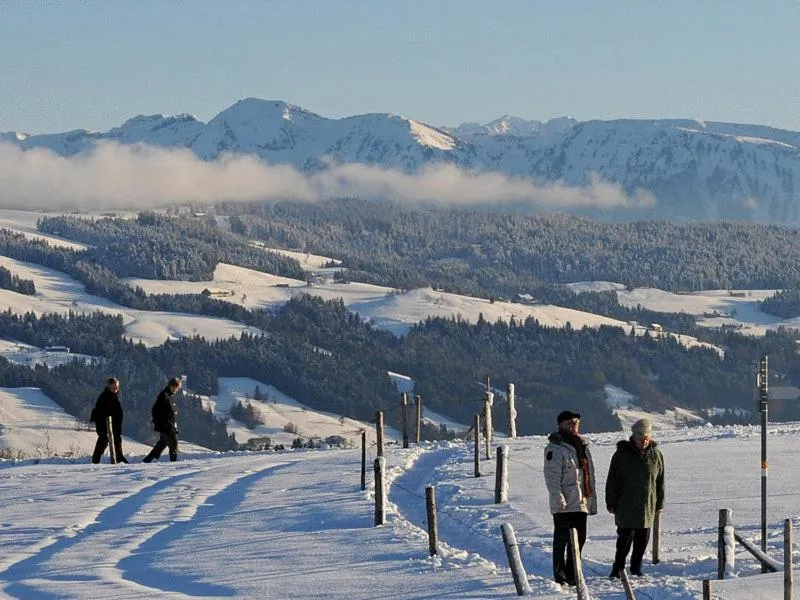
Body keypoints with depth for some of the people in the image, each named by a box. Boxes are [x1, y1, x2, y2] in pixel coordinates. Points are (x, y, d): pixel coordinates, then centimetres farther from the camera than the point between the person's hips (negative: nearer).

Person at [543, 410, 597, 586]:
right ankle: (560, 575, 3)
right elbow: (552, 476, -15)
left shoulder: (582, 446, 17)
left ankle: (572, 574, 18)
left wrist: (592, 501, 18)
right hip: (564, 505, -8)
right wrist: (558, 499, -22)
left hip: (581, 503, 8)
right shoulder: (555, 448, -8)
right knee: (562, 539, -2)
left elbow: (589, 476, 21)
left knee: (579, 539, 10)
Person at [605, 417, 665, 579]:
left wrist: (659, 504, 9)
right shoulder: (621, 455, -3)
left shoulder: (655, 455, 5)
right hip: (626, 506, -3)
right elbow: (612, 481, 1)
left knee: (643, 539, 7)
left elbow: (660, 481, 11)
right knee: (625, 537, -7)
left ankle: (636, 568, 20)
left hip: (647, 507, 3)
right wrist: (611, 504, -2)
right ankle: (618, 568, 2)